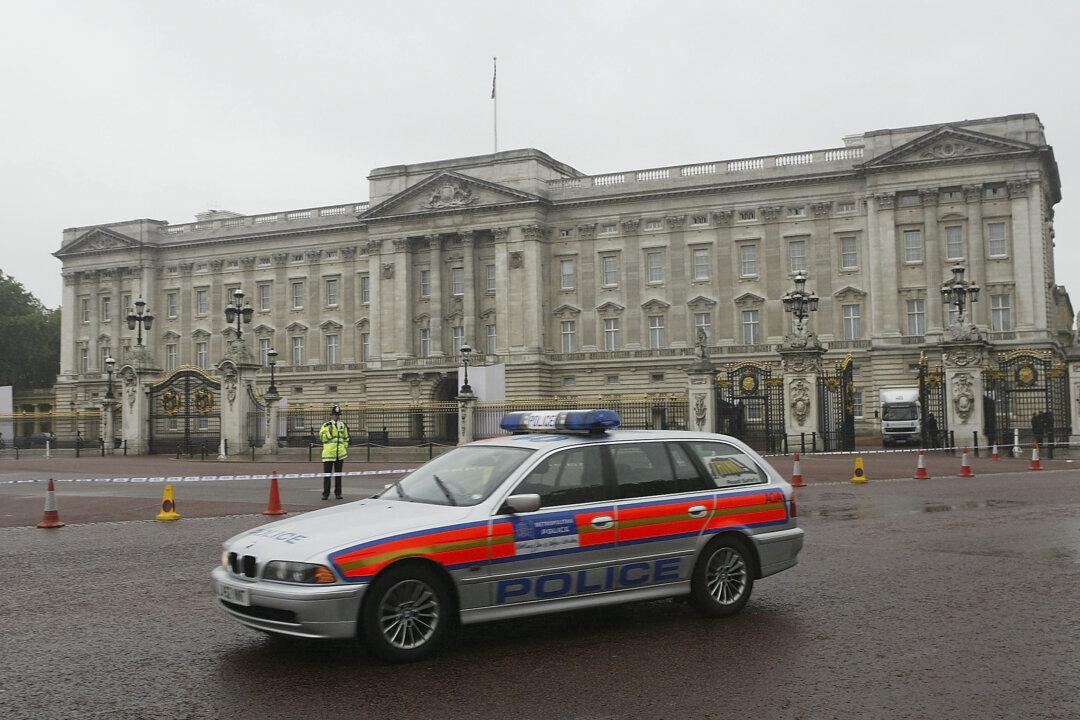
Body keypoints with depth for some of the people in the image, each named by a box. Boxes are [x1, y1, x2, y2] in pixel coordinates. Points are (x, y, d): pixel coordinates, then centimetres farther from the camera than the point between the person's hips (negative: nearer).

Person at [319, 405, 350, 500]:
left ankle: (338, 493, 14)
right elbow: (322, 438, -8)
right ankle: (326, 494, 3)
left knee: (338, 474, 9)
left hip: (340, 454, 4)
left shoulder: (343, 426, 12)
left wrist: (346, 448, 12)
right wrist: (329, 432, -20)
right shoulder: (326, 425, -2)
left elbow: (346, 439, 21)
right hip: (328, 453, -4)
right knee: (327, 474, -1)